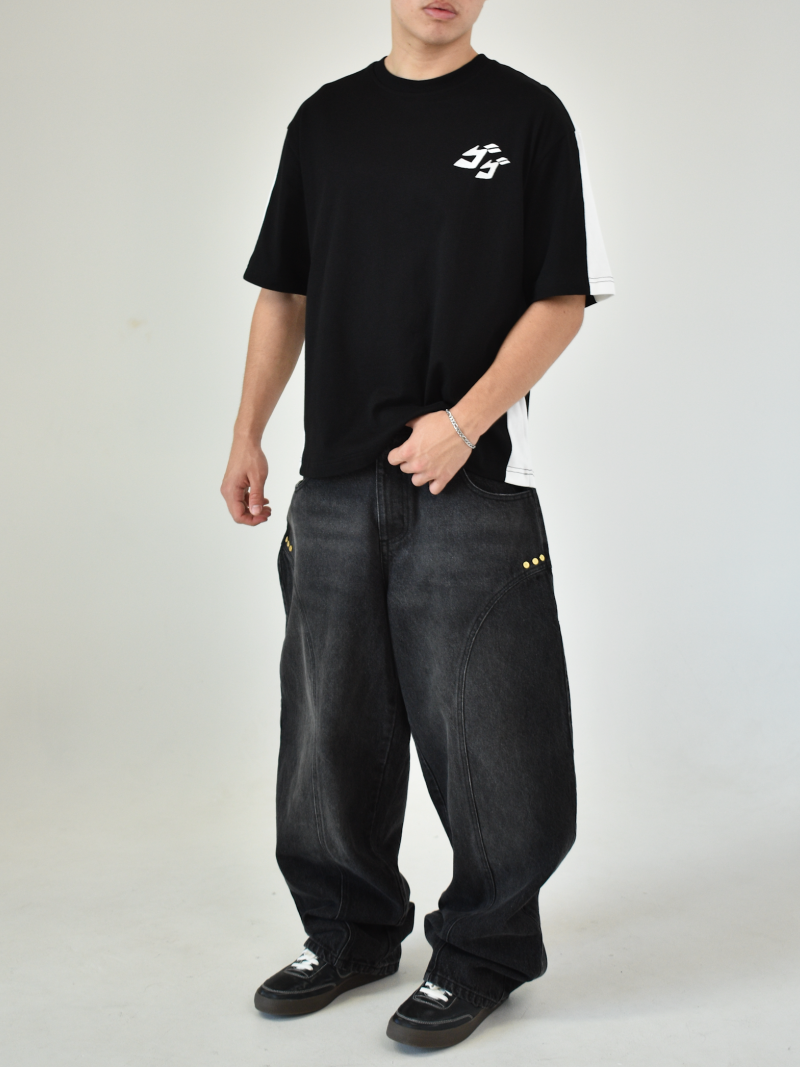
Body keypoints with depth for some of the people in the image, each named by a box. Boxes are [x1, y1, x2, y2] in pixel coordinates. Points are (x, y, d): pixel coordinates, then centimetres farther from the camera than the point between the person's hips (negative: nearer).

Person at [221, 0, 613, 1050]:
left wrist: (465, 421, -15)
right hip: (336, 479, 4)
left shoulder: (529, 116, 0)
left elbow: (563, 299, -4)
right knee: (331, 724, 11)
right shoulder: (325, 118, 12)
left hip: (472, 483, -4)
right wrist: (248, 434, 10)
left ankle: (482, 951, 20)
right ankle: (352, 931, 30)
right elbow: (284, 293, 15)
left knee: (480, 729, 1)